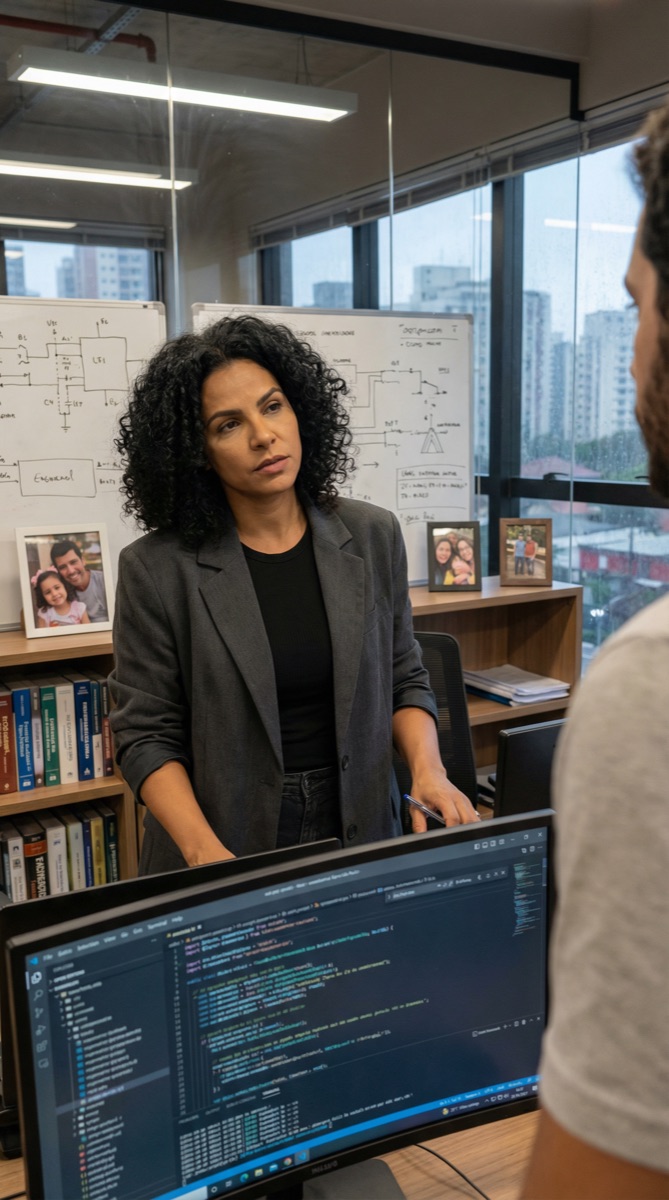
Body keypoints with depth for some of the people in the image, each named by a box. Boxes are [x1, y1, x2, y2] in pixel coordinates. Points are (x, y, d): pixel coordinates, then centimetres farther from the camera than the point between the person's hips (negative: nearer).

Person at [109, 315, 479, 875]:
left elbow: (404, 680, 7)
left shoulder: (374, 536, -1)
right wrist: (207, 852, -20)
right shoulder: (157, 569, -9)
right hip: (231, 839, -2)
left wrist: (428, 771, -10)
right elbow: (147, 736, -7)